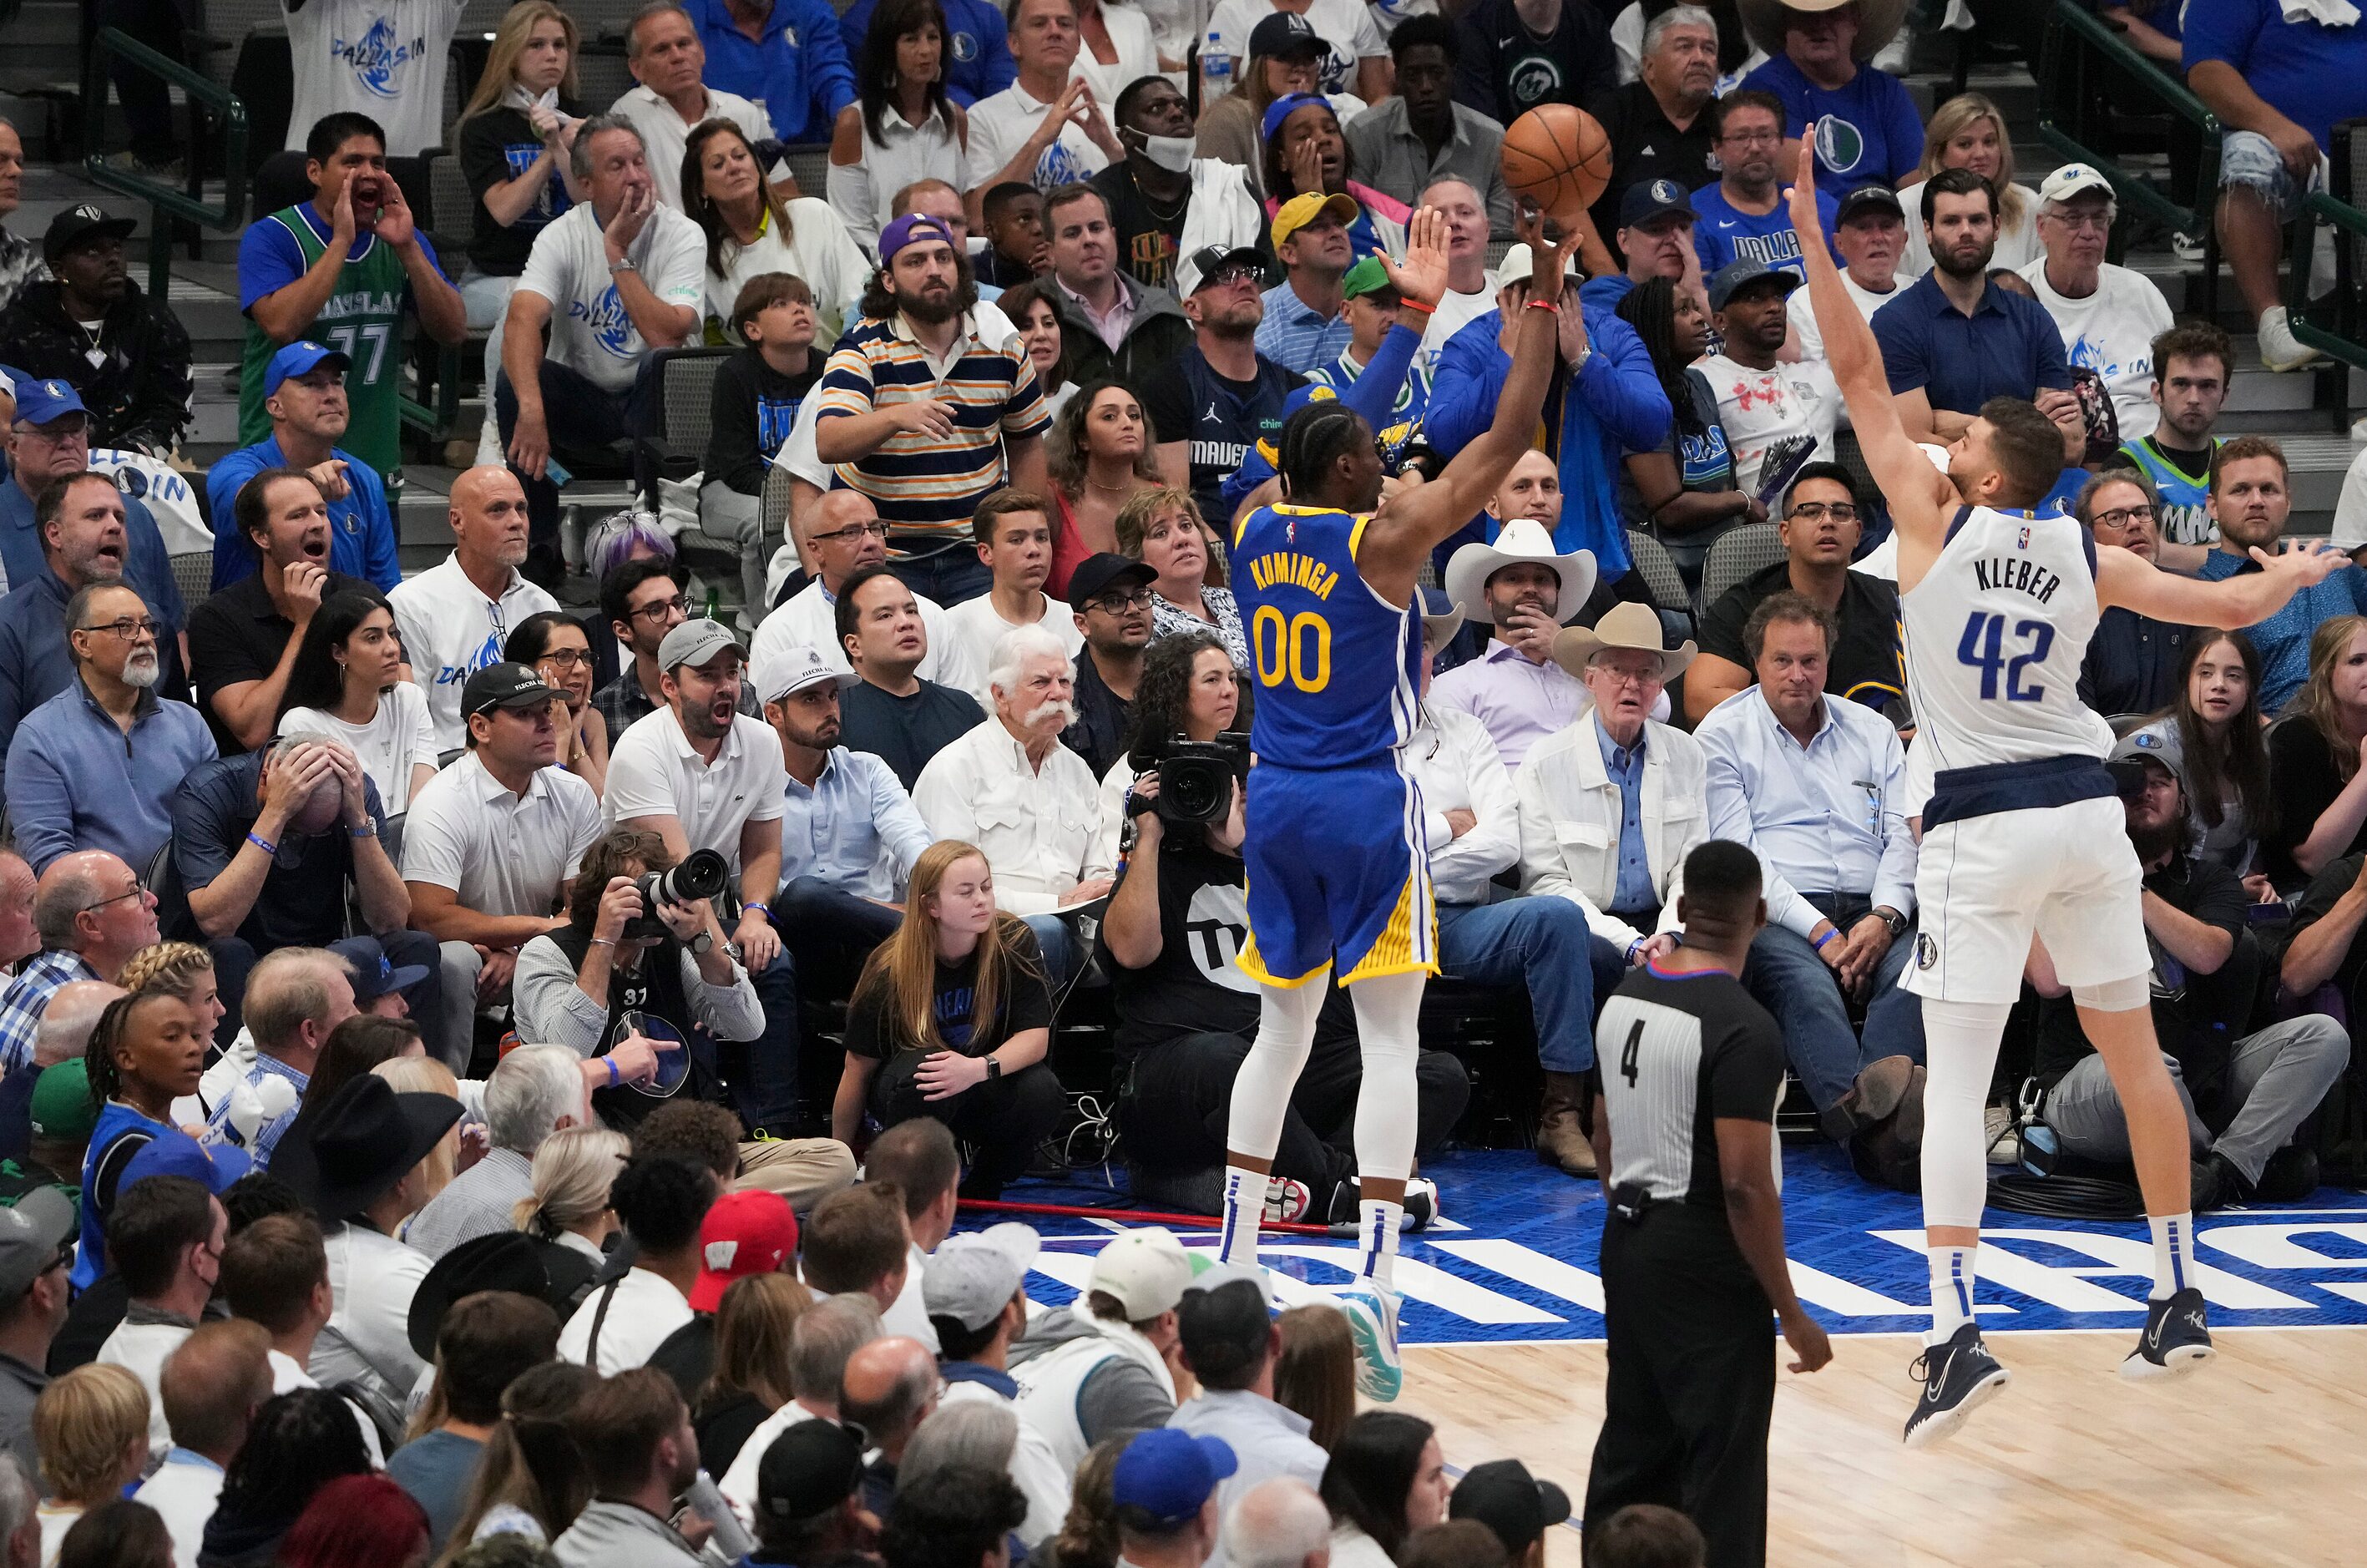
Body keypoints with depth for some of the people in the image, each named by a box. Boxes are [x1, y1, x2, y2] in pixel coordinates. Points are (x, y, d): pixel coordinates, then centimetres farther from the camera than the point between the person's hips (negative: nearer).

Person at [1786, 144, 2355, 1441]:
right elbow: (2231, 605, 15)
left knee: (1955, 1083, -6)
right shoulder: (2088, 558, 7)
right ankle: (2178, 1298, 22)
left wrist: (1808, 231, 0)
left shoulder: (1937, 521, -3)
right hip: (2085, 807, 4)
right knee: (2134, 1057, 16)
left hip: (1980, 826, -4)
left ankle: (1954, 1333, -18)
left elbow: (1859, 371, -2)